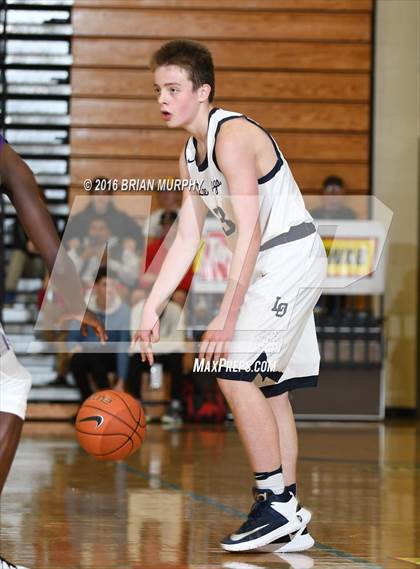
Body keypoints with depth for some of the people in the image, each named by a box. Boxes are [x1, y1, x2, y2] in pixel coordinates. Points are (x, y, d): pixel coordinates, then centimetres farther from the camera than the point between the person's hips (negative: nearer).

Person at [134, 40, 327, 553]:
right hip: (269, 267, 10)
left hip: (290, 256, -10)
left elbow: (249, 232, -25)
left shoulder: (232, 136, -19)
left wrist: (226, 316, -28)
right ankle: (289, 521, 16)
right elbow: (187, 238, 14)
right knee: (269, 388, 10)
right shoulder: (190, 156, 11)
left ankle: (277, 506, -9)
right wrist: (152, 309, 7)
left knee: (235, 374, -16)